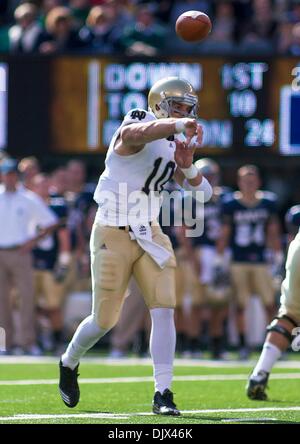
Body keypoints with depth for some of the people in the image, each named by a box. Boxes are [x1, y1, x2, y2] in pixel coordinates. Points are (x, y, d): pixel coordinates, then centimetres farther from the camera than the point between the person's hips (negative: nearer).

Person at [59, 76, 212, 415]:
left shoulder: (173, 146, 9)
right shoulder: (131, 130, -15)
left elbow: (202, 192, 7)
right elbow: (141, 132, -42)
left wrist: (186, 165, -14)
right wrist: (180, 125, -59)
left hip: (149, 235, 6)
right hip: (113, 235, -6)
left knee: (163, 310, -11)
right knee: (104, 320, 4)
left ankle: (163, 395, -10)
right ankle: (69, 364, 34)